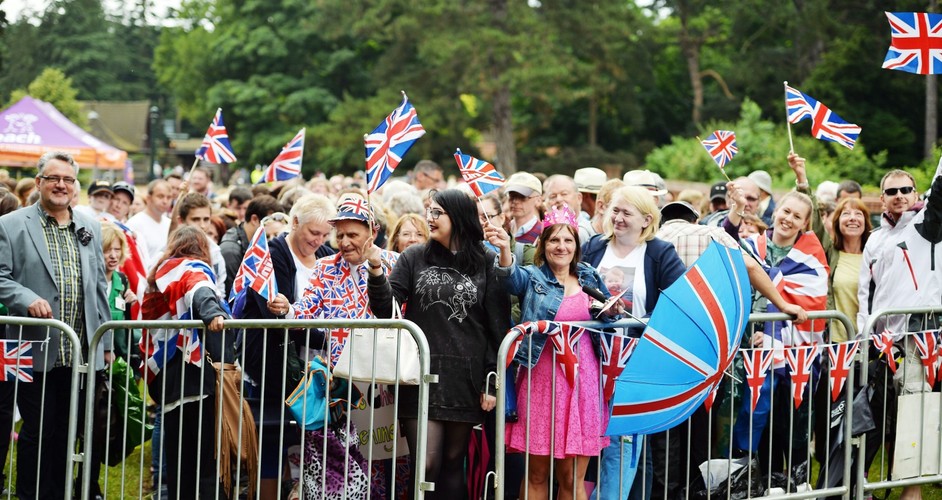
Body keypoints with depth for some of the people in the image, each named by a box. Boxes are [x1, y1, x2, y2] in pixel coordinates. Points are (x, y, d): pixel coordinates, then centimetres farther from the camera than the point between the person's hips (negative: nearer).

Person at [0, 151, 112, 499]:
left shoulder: (90, 228, 13)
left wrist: (105, 341, 14)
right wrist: (28, 299, -22)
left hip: (80, 353, 4)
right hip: (37, 351, -4)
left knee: (65, 432, 10)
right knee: (37, 431, 1)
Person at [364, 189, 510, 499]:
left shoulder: (486, 264, 3)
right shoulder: (414, 258, 7)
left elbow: (498, 328, 2)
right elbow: (387, 310, 0)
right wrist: (377, 272, -17)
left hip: (466, 381, 0)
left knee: (453, 464, 8)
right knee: (426, 464, -8)